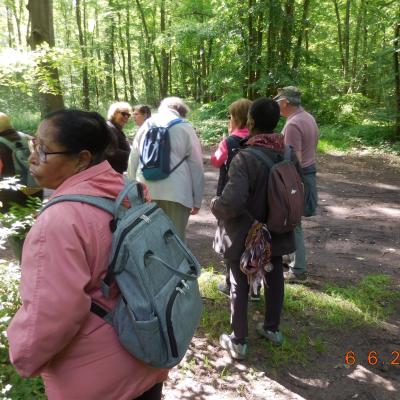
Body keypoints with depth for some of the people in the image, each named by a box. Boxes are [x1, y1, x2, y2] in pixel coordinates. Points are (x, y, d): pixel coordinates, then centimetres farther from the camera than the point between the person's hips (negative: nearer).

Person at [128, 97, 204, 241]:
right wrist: (197, 200, 8)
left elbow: (133, 159, 15)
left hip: (145, 191, 4)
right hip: (175, 192, -3)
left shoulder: (146, 124, 15)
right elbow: (196, 166, 2)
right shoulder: (185, 127, 4)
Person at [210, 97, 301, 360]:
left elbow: (232, 202, -35)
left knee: (240, 288, 12)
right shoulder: (289, 153, -6)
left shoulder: (245, 158, -28)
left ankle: (239, 341, 27)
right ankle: (272, 329, 42)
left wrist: (215, 205, -14)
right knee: (274, 280, 23)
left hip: (245, 236, -6)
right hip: (276, 233, 6)